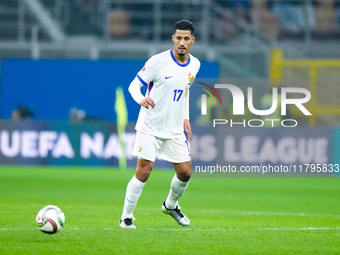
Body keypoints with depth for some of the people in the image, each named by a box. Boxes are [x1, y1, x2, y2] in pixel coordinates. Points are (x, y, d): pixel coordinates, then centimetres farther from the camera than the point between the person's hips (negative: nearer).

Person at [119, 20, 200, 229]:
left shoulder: (194, 65, 4)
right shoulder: (159, 61, -14)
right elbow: (134, 85, -9)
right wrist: (141, 99, -31)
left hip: (175, 129, 5)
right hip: (150, 126, -5)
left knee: (185, 172, 5)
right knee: (144, 171, -11)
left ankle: (171, 205, 34)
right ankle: (126, 217, 1)